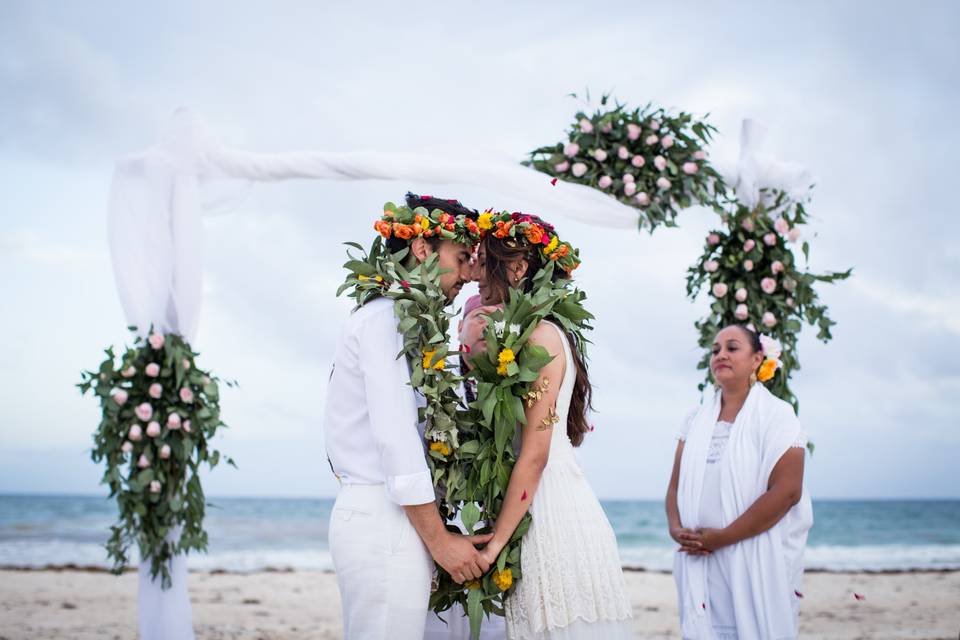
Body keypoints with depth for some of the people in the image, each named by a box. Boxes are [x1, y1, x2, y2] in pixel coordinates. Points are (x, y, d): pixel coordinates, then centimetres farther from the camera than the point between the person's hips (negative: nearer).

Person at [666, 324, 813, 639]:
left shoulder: (776, 415, -4)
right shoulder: (697, 420, 12)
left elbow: (786, 491, -14)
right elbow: (677, 484, 13)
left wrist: (721, 537, -15)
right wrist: (677, 529, -8)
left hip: (758, 561, -4)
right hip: (700, 563, 4)